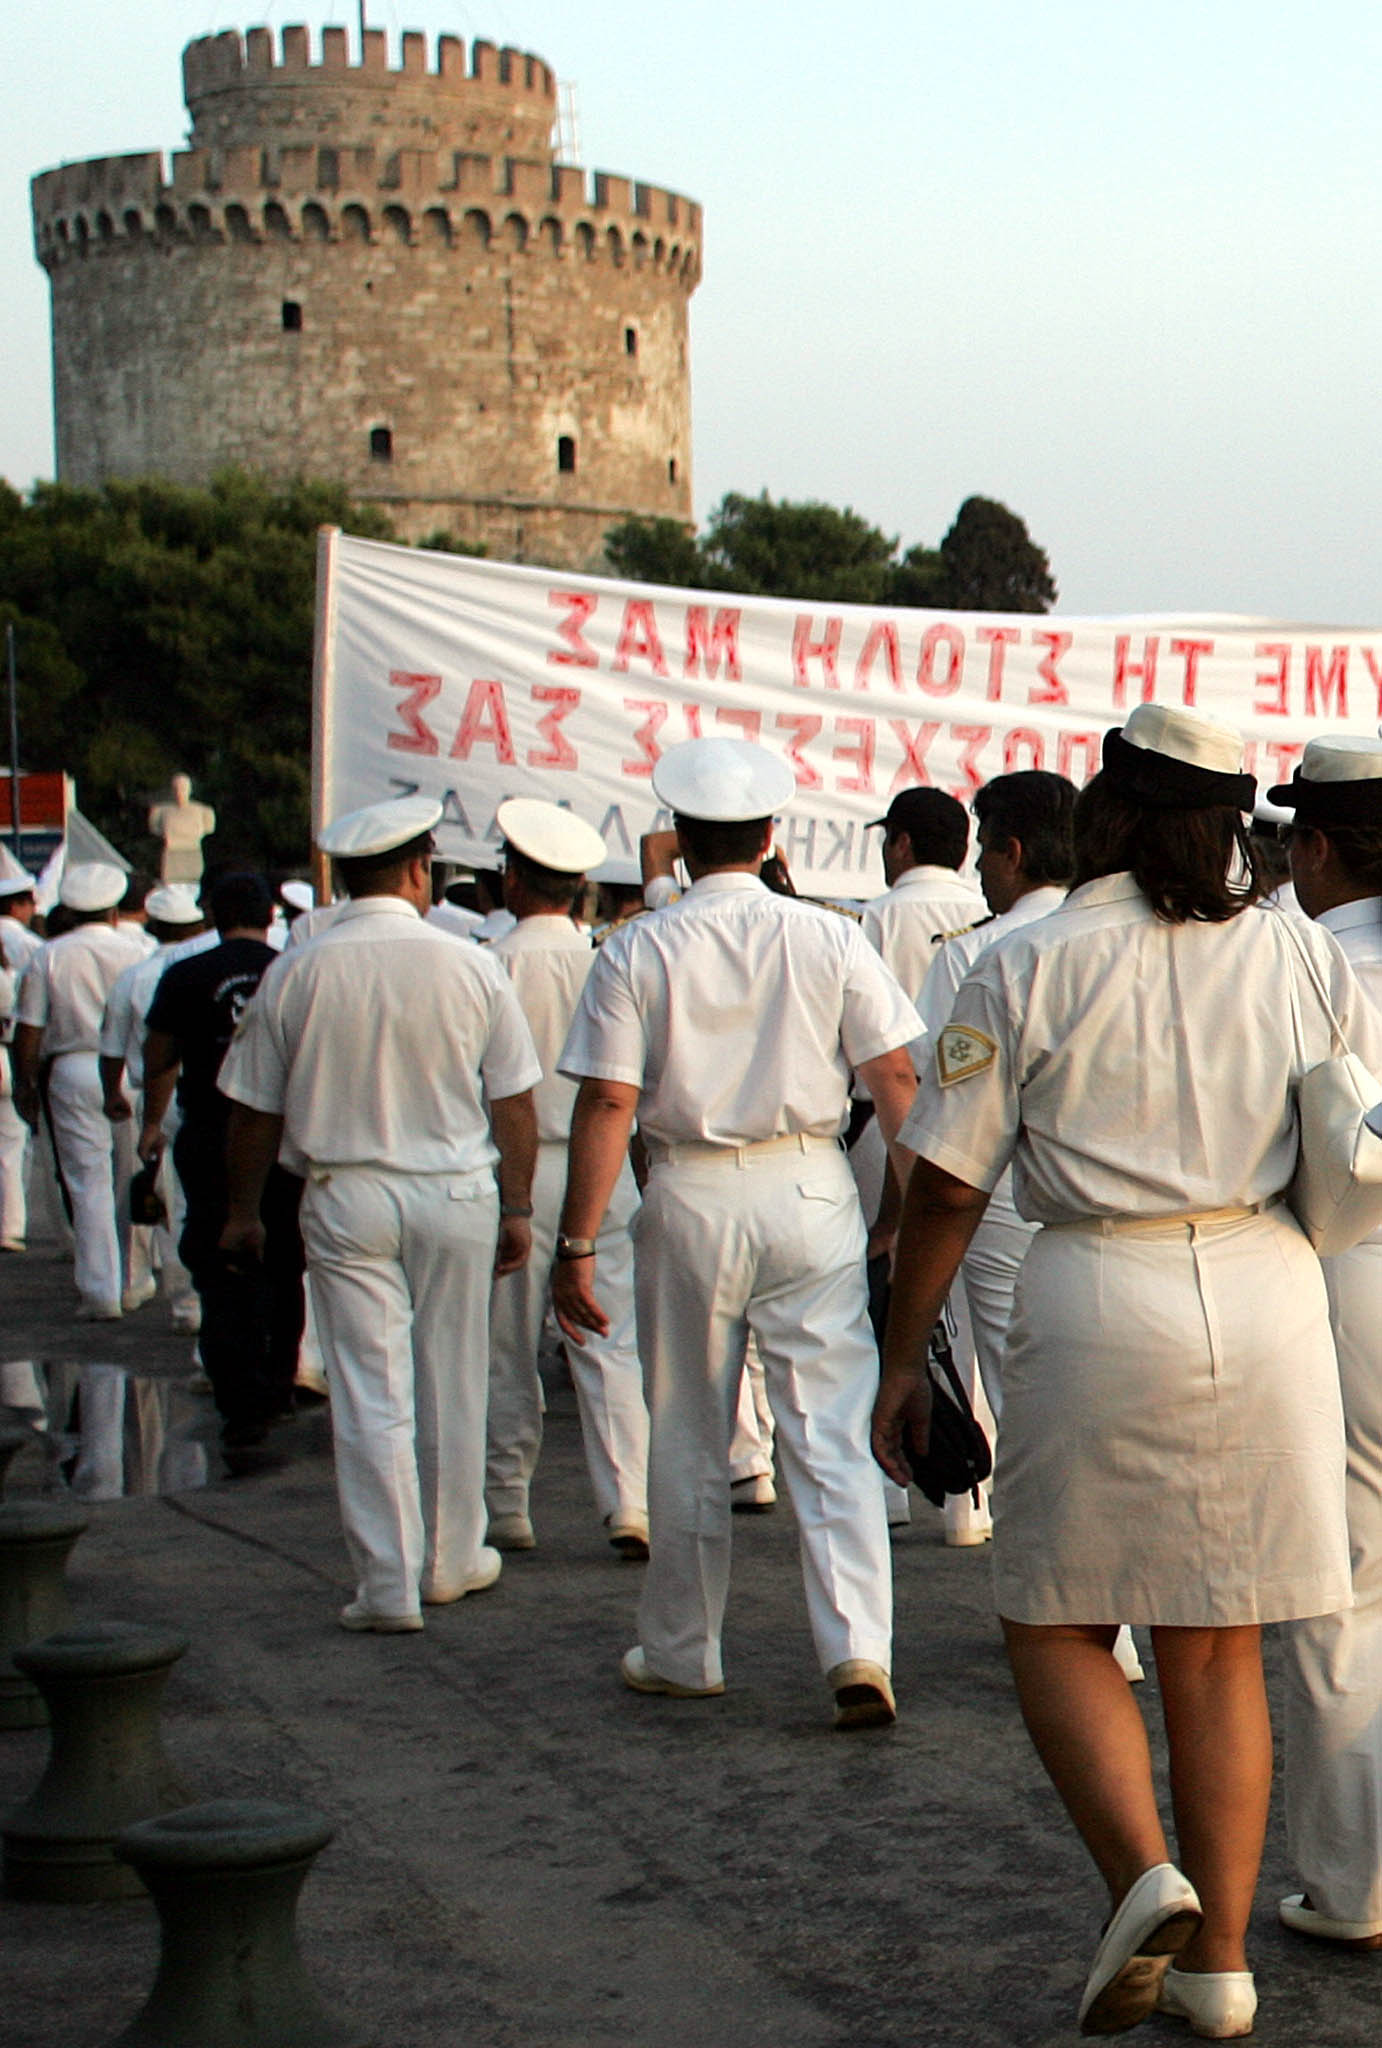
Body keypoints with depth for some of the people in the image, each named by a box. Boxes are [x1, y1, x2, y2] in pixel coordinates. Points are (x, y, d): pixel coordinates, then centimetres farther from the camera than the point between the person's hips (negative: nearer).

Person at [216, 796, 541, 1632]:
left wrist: (244, 1210, 14)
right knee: (451, 1386, 13)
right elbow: (514, 1101, -2)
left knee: (370, 1392, 3)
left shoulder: (294, 974, -5)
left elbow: (256, 1110, 2)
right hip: (456, 1195, 0)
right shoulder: (471, 968, -6)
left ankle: (389, 1585, 3)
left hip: (345, 1199, 0)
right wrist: (517, 1208, 9)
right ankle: (451, 1559, 27)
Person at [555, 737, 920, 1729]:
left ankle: (682, 1654, 23)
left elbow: (607, 1103, -8)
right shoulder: (830, 939, -1)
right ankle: (859, 1646, -10)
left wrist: (577, 1246, -5)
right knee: (834, 1432, 1)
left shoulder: (637, 951, -5)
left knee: (688, 1442, 11)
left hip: (693, 1200, 0)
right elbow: (895, 1076, -2)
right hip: (812, 1192, 1)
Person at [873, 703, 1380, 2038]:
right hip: (1269, 1301, 3)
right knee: (1218, 1647, 12)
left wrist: (903, 1358, 6)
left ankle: (1141, 1875, -9)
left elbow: (946, 1185, -3)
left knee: (1056, 1623, 11)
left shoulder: (1029, 968, -3)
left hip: (1099, 1302, -3)